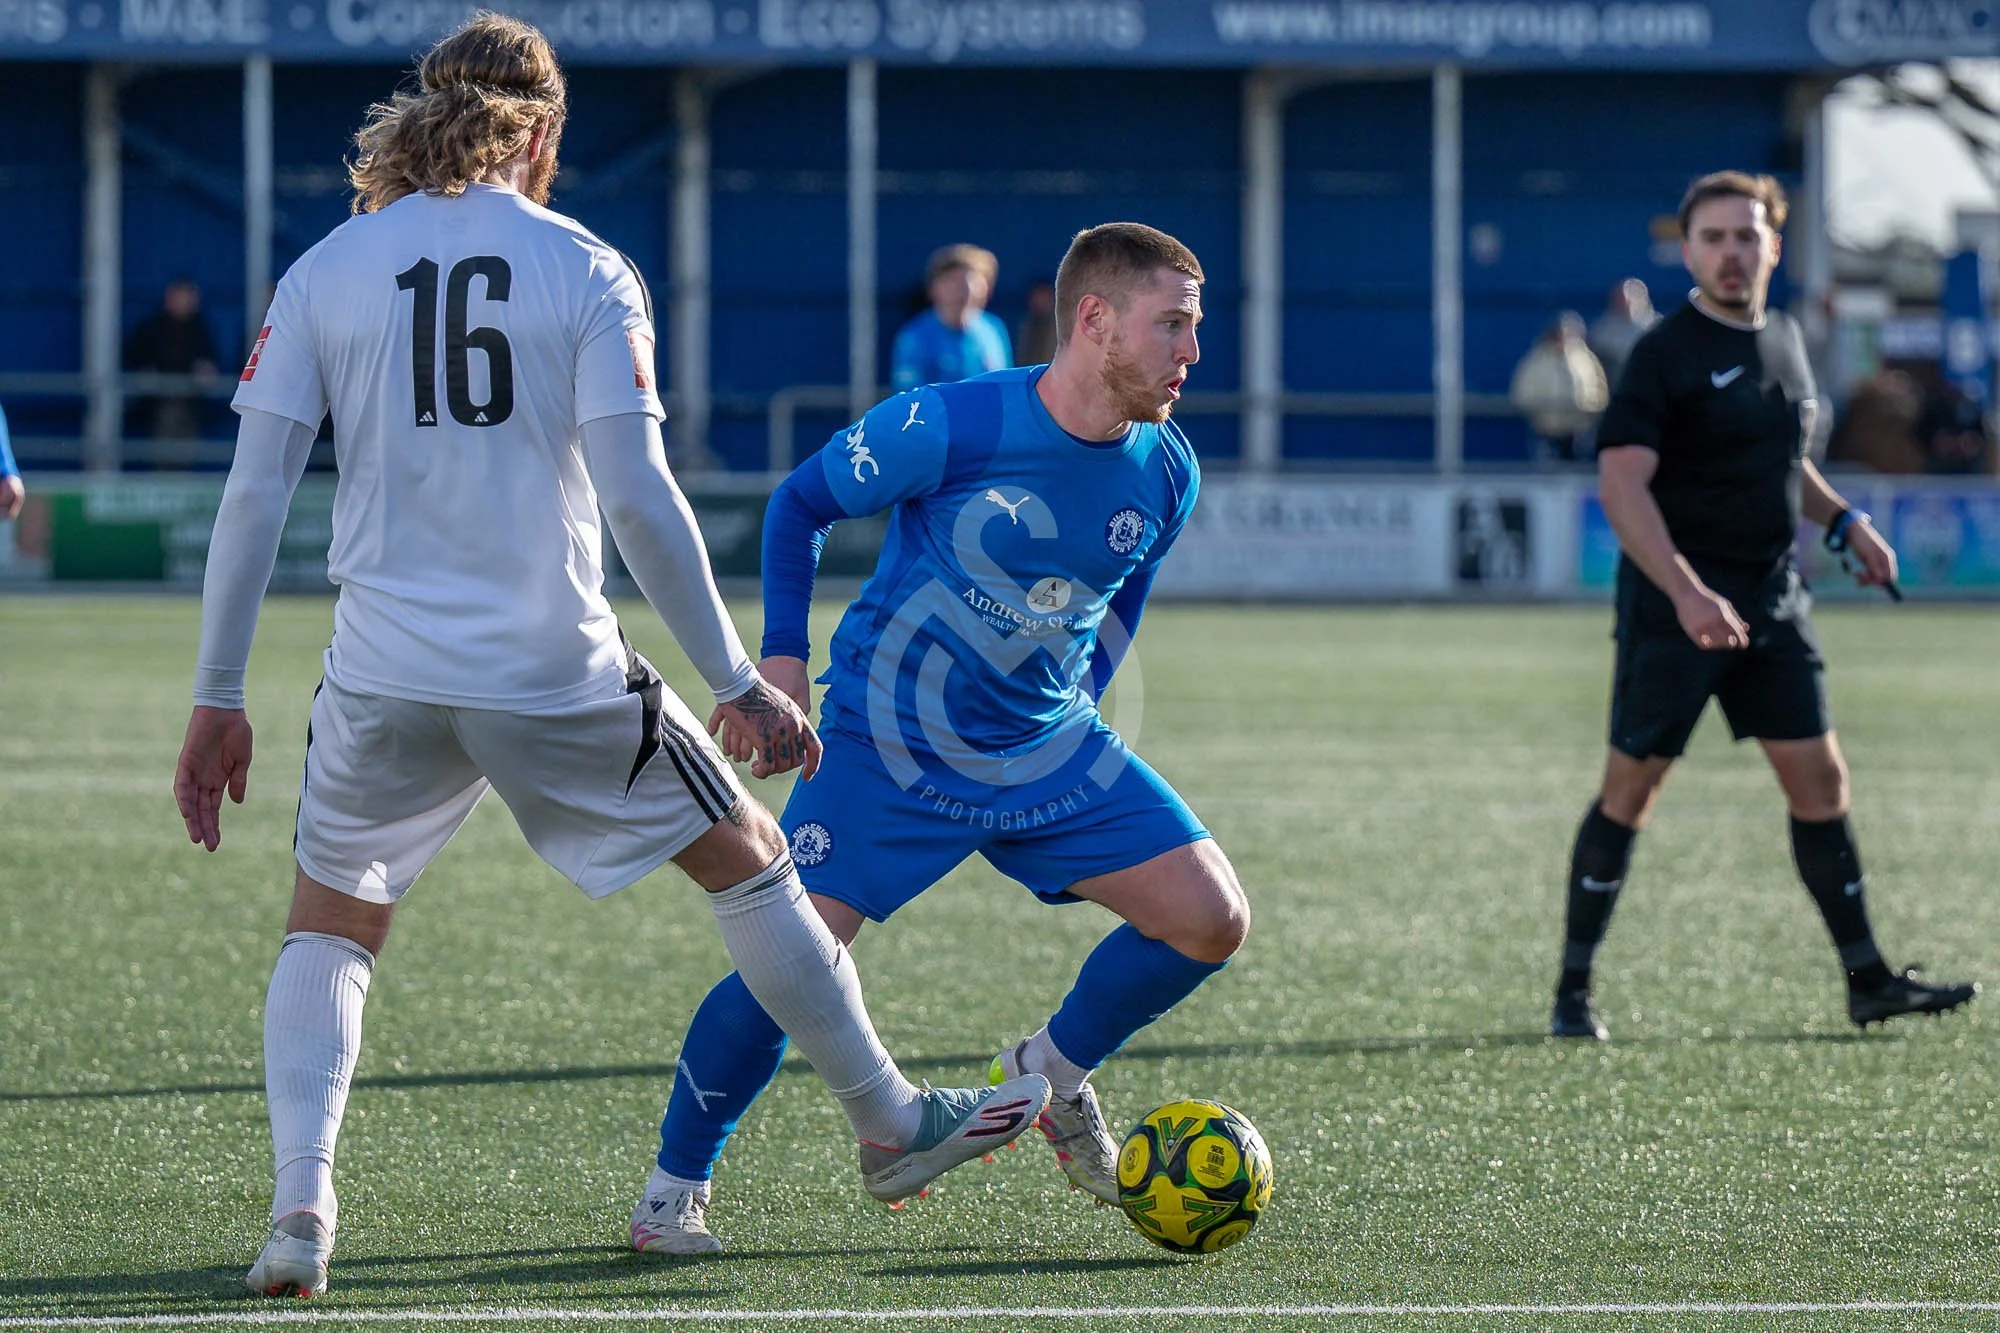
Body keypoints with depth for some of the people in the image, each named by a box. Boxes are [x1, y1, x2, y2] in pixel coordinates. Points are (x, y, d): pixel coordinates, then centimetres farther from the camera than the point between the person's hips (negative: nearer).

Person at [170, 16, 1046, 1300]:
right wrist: (737, 685, -3)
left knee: (330, 926, 20)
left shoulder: (324, 271, 2)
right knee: (750, 858, 19)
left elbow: (253, 494, -1)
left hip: (386, 680, 2)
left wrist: (219, 702, 5)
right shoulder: (585, 271, -3)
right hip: (556, 671, -2)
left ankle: (301, 1204, -1)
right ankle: (891, 1126, 29)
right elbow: (637, 496, -10)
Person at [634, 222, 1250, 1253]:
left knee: (1210, 919, -7)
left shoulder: (1166, 473, -4)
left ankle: (1054, 1073, 18)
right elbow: (800, 503, -5)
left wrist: (1073, 716, 14)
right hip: (890, 745, -5)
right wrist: (783, 655, -12)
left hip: (1047, 751, 5)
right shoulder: (946, 427, -21)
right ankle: (676, 1187, 5)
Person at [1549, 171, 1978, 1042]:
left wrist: (1843, 521, 13)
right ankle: (1572, 991, 5)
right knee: (1630, 789, -3)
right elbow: (1622, 485, -19)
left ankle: (1867, 979, 11)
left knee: (1819, 779, 5)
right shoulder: (1665, 353, -10)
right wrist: (1688, 594, -28)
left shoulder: (1783, 341, 12)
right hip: (1674, 605, -6)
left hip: (1773, 600, 7)